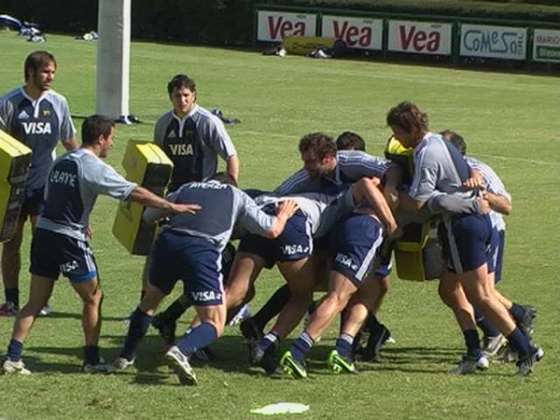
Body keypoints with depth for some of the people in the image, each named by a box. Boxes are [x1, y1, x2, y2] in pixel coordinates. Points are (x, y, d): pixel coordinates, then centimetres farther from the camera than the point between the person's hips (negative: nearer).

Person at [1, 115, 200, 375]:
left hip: (43, 233, 7)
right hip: (69, 240, -7)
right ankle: (92, 359, 13)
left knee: (36, 302, 9)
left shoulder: (60, 163, 13)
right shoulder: (94, 168, -10)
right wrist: (172, 207, -8)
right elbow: (135, 194, -13)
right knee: (93, 298, 9)